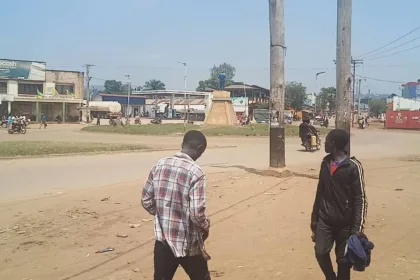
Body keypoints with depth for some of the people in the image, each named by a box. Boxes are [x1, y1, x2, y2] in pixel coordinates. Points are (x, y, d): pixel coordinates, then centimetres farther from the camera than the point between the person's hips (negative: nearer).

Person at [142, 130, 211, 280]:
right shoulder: (195, 172, -18)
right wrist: (205, 227, -1)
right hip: (188, 243, -4)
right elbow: (197, 213, -22)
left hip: (162, 239, 5)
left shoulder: (159, 165, -1)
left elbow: (146, 201, 5)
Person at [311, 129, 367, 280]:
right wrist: (314, 217, 14)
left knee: (343, 260, 4)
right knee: (320, 252, -6)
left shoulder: (353, 166, -13)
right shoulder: (325, 163, 5)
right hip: (325, 220, 4)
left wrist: (357, 228, -18)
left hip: (344, 223, -4)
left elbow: (360, 198, -13)